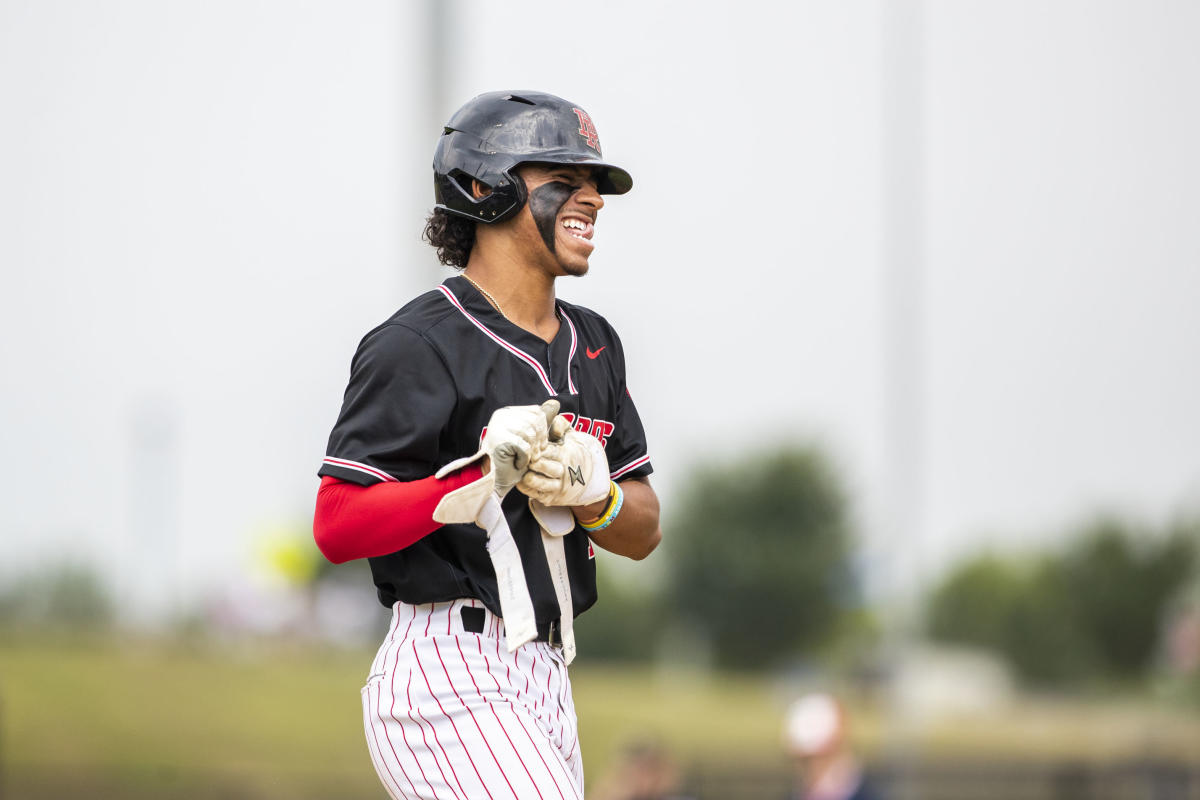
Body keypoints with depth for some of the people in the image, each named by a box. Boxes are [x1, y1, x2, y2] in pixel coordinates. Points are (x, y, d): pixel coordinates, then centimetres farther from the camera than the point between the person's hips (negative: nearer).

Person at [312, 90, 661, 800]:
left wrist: (591, 492, -6)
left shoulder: (593, 344, 17)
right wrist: (481, 480, -25)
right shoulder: (418, 346, -9)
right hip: (449, 680, -8)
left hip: (544, 682, 9)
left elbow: (644, 532, 16)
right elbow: (336, 528, -14)